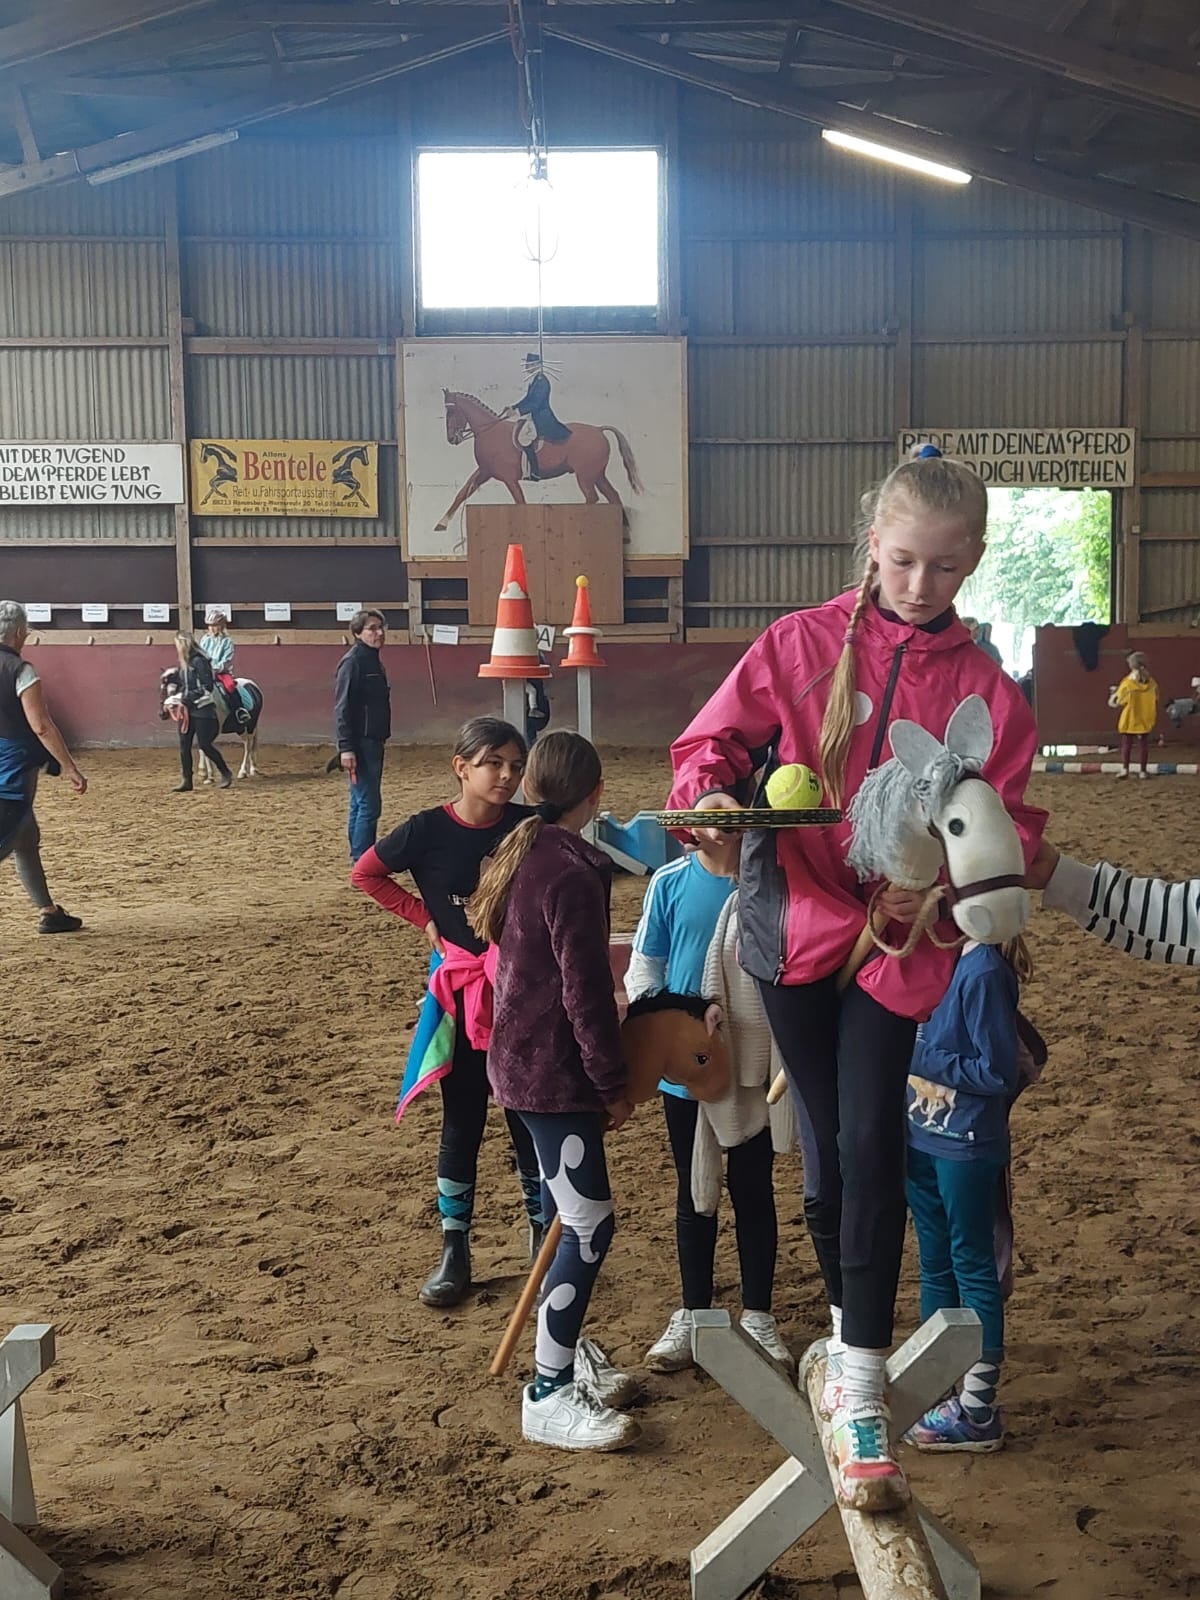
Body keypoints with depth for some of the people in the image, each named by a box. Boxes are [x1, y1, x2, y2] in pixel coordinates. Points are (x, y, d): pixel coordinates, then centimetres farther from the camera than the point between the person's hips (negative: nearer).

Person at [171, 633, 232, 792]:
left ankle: (225, 773, 13)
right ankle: (187, 780, 8)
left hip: (202, 709, -8)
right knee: (184, 745, 4)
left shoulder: (199, 661, -14)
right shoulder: (184, 663, 11)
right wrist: (180, 697, 2)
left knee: (204, 744, -5)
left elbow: (207, 687, -18)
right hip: (186, 710, 8)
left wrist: (189, 698, -20)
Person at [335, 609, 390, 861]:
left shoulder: (375, 662, 14)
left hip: (373, 743, 9)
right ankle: (362, 858, -5)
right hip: (360, 744, -9)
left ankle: (360, 856, 21)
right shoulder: (352, 662, -13)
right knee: (368, 804, -9)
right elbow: (342, 708, -18)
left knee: (361, 802, 14)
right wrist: (346, 748, -23)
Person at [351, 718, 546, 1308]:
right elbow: (365, 874, 2)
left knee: (531, 1116, 11)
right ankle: (454, 1249, 21)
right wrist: (425, 918, -3)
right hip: (460, 992, -1)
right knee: (462, 1121, 9)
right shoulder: (429, 829, -10)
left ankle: (543, 1234, 28)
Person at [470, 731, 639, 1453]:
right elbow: (586, 994, -19)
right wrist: (615, 1085, -11)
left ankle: (563, 1356, 27)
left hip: (525, 1058, 10)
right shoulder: (572, 873, -20)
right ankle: (550, 1396, 0)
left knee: (576, 1218, 17)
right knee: (590, 1225, -6)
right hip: (554, 1071, -10)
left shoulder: (524, 855, 9)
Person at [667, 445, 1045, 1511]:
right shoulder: (801, 644, -1)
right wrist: (712, 797, -20)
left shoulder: (985, 689, 0)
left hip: (899, 941, 0)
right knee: (827, 1148, 12)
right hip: (794, 921, 1)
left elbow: (1010, 827, -1)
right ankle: (852, 1331, 35)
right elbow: (712, 742, 3)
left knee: (872, 1149, -7)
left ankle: (861, 1386, 6)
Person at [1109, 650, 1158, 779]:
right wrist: (1155, 718, 19)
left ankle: (1124, 768, 0)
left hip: (1129, 721, -3)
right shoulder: (1152, 683, -3)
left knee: (1126, 744, 6)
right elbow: (1155, 702, 6)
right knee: (1143, 744, 9)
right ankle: (1142, 770, 10)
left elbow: (1116, 704, -9)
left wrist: (1113, 693, 9)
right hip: (1145, 720, 3)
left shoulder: (1127, 683, -14)